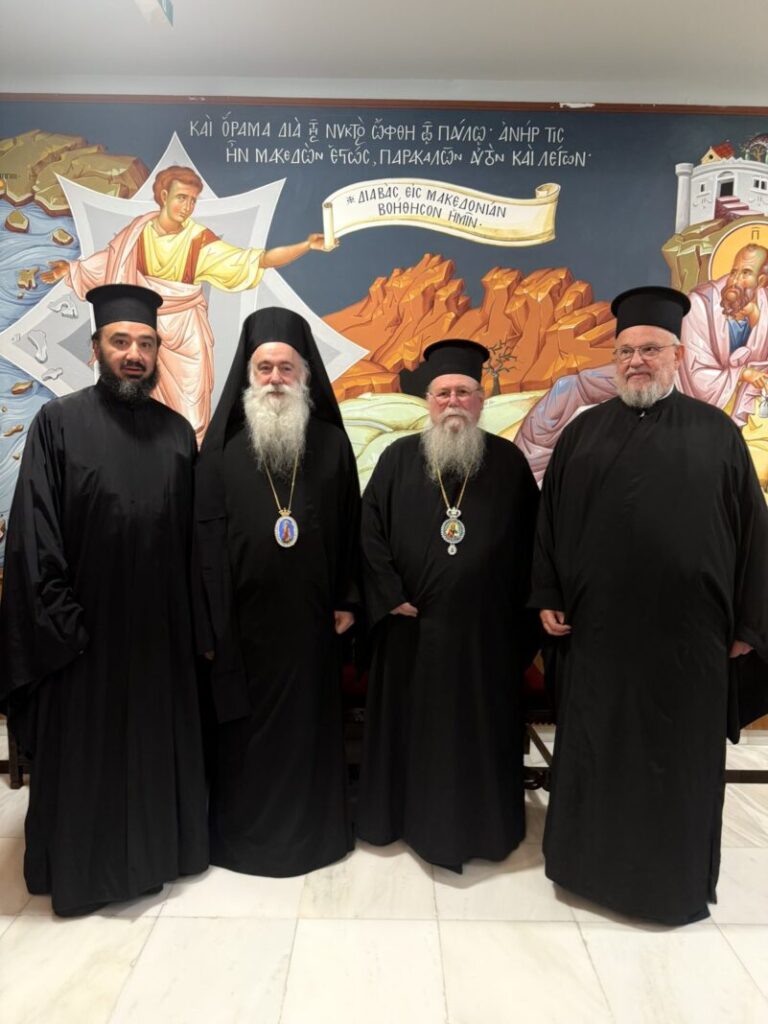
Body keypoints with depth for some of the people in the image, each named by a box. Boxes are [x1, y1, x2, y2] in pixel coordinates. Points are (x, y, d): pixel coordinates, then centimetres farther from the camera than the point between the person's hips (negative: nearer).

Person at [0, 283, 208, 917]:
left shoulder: (178, 432, 5)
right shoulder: (60, 423, -5)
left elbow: (193, 533, 6)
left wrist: (196, 619, 3)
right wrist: (59, 621, -12)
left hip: (161, 627, 4)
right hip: (87, 626, -3)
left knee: (160, 741, 17)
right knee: (85, 753, 13)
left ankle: (160, 846, 39)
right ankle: (82, 866, 35)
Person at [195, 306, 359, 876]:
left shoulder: (332, 443, 1)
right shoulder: (224, 445, -2)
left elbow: (351, 527, 4)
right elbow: (206, 535, -3)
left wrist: (347, 600, 1)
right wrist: (209, 621, -5)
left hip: (310, 614, 1)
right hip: (245, 614, 0)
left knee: (311, 720, 13)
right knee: (248, 726, 12)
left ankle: (313, 828, 34)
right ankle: (243, 833, 33)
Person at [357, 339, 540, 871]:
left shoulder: (508, 460, 1)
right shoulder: (400, 457, 0)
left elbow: (531, 541, 2)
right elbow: (370, 531, -2)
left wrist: (522, 611, -2)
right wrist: (391, 598, -8)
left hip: (486, 628, 0)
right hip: (412, 625, 0)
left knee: (481, 727, 13)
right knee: (412, 724, 14)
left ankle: (480, 823, 34)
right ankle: (409, 814, 35)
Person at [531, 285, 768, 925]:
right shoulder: (584, 432, 6)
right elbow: (550, 519, 5)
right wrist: (547, 597, 0)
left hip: (685, 630, -1)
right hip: (596, 627, 1)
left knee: (679, 757, 13)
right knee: (595, 751, 14)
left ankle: (678, 880, 35)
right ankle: (591, 860, 35)